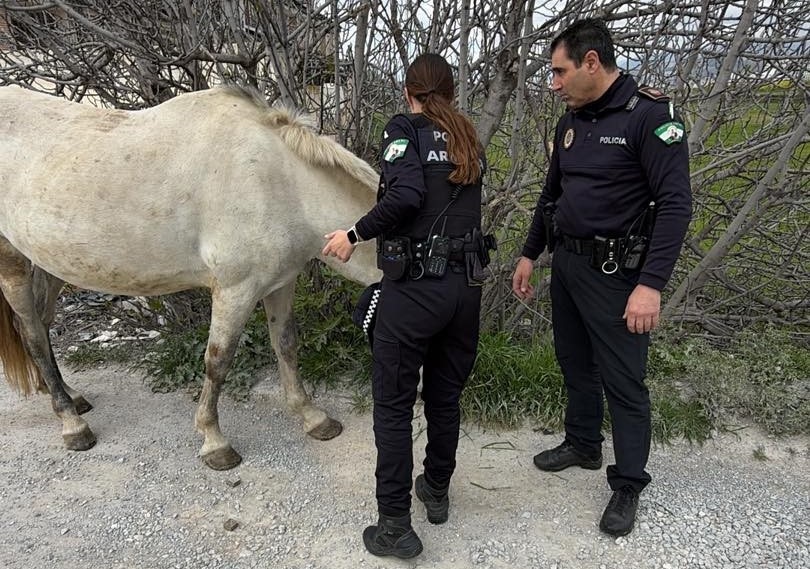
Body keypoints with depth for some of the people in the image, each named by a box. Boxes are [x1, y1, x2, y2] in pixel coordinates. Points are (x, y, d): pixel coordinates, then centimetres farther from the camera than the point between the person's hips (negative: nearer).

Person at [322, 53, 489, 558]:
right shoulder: (470, 141, 14)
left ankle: (395, 526, 13)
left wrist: (355, 235, -8)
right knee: (446, 397, 20)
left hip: (414, 287, -6)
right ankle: (437, 492, 37)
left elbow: (406, 195, -20)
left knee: (394, 404, 5)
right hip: (466, 286, 6)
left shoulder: (404, 129, -4)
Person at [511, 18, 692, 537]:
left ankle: (629, 486, 19)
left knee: (624, 383, 3)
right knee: (576, 364, 19)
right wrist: (529, 254, 17)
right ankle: (583, 444, 39)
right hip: (566, 264, 8)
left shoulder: (650, 114, -15)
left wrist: (651, 284, -25)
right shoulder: (571, 122, 9)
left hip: (614, 274, -7)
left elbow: (676, 203, -20)